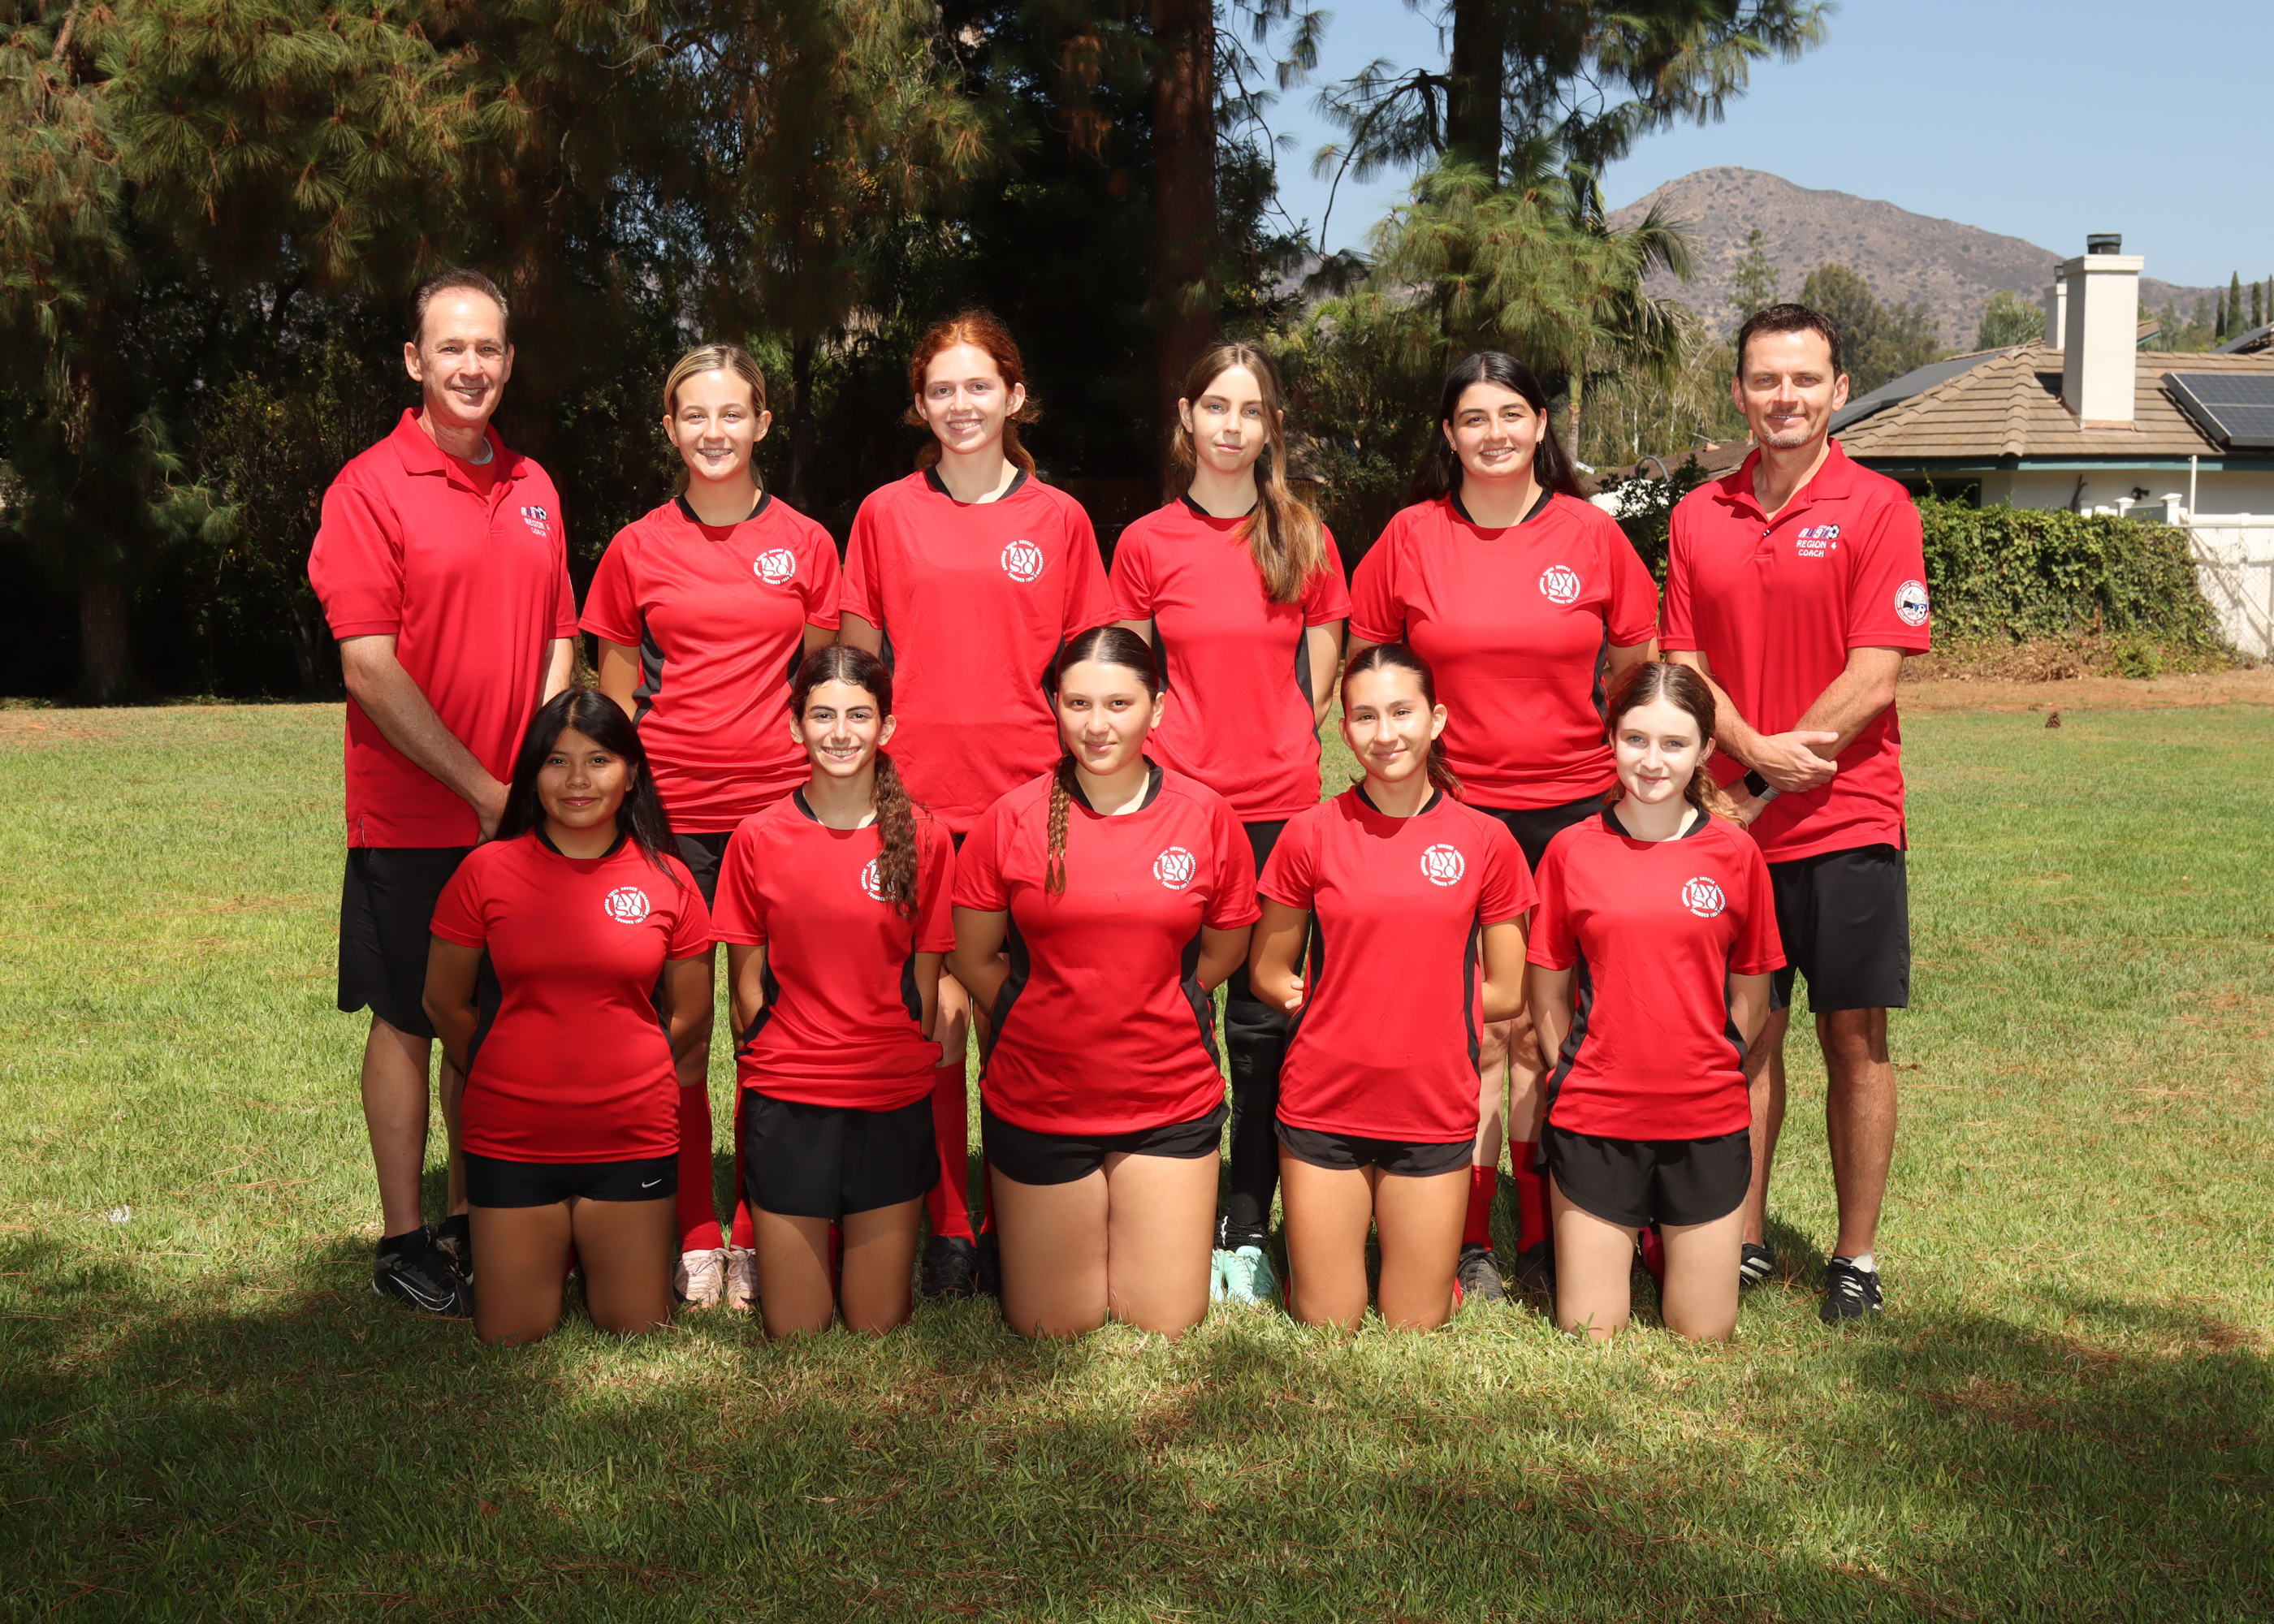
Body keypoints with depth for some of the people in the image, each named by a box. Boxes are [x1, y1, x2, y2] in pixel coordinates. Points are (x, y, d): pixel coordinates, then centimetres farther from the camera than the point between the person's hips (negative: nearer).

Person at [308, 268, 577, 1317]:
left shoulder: (532, 488, 10)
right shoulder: (371, 489, -8)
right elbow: (371, 669, -13)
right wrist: (481, 787, -14)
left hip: (520, 818, 5)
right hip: (412, 822, -5)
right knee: (407, 1022, 4)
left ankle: (474, 1219, 24)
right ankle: (405, 1242, 14)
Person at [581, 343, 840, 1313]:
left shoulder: (805, 545, 7)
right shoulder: (637, 550, 6)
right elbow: (614, 696, 11)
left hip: (780, 809, 0)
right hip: (670, 814, 0)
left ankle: (760, 1239, 13)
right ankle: (691, 1239, 13)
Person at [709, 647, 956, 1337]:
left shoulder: (924, 838, 0)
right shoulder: (759, 838, 0)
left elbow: (925, 979, 6)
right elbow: (746, 979, 7)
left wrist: (901, 1065, 4)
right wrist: (772, 1065, 3)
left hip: (893, 1104, 0)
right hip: (786, 1104, 0)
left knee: (880, 1326, 3)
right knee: (793, 1332, 3)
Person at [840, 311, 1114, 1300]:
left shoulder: (1059, 520, 8)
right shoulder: (885, 514, 8)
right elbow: (857, 663, 11)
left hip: (1029, 796, 0)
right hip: (917, 802, 0)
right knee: (931, 1013, 1)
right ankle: (946, 1229, 11)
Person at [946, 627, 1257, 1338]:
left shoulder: (1206, 816, -4)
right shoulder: (1012, 819, -7)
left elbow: (1224, 949, 9)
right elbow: (973, 960, 2)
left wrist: (1141, 1010, 6)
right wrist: (1055, 1024, 2)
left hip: (1171, 1102, 1)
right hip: (1037, 1102, -1)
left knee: (1168, 1327, 5)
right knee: (1050, 1331, 6)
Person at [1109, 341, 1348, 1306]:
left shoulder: (1305, 541, 5)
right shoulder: (1146, 544, 3)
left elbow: (1318, 682, 10)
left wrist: (1266, 749, 2)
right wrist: (1173, 758, 0)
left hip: (1279, 805, 1)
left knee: (1264, 1020, 4)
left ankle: (1247, 1233, 14)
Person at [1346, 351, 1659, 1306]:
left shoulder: (1590, 534, 3)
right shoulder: (1411, 537, 2)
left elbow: (1636, 666, 12)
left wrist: (1608, 761, 6)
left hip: (1569, 814, 1)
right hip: (1448, 815, -1)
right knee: (1471, 1031, 1)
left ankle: (1546, 1241, 17)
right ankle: (1466, 1241, 13)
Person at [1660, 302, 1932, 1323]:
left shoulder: (1877, 509, -4)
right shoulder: (1698, 517, 8)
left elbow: (1874, 674, -10)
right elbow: (1683, 663, 4)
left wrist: (1772, 785, -11)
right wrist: (1755, 749, -14)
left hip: (1846, 824, -3)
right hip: (1731, 822, 3)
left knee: (1855, 1039, 4)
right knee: (1749, 1035, 10)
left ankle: (1856, 1258, 14)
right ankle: (1744, 1241, 21)